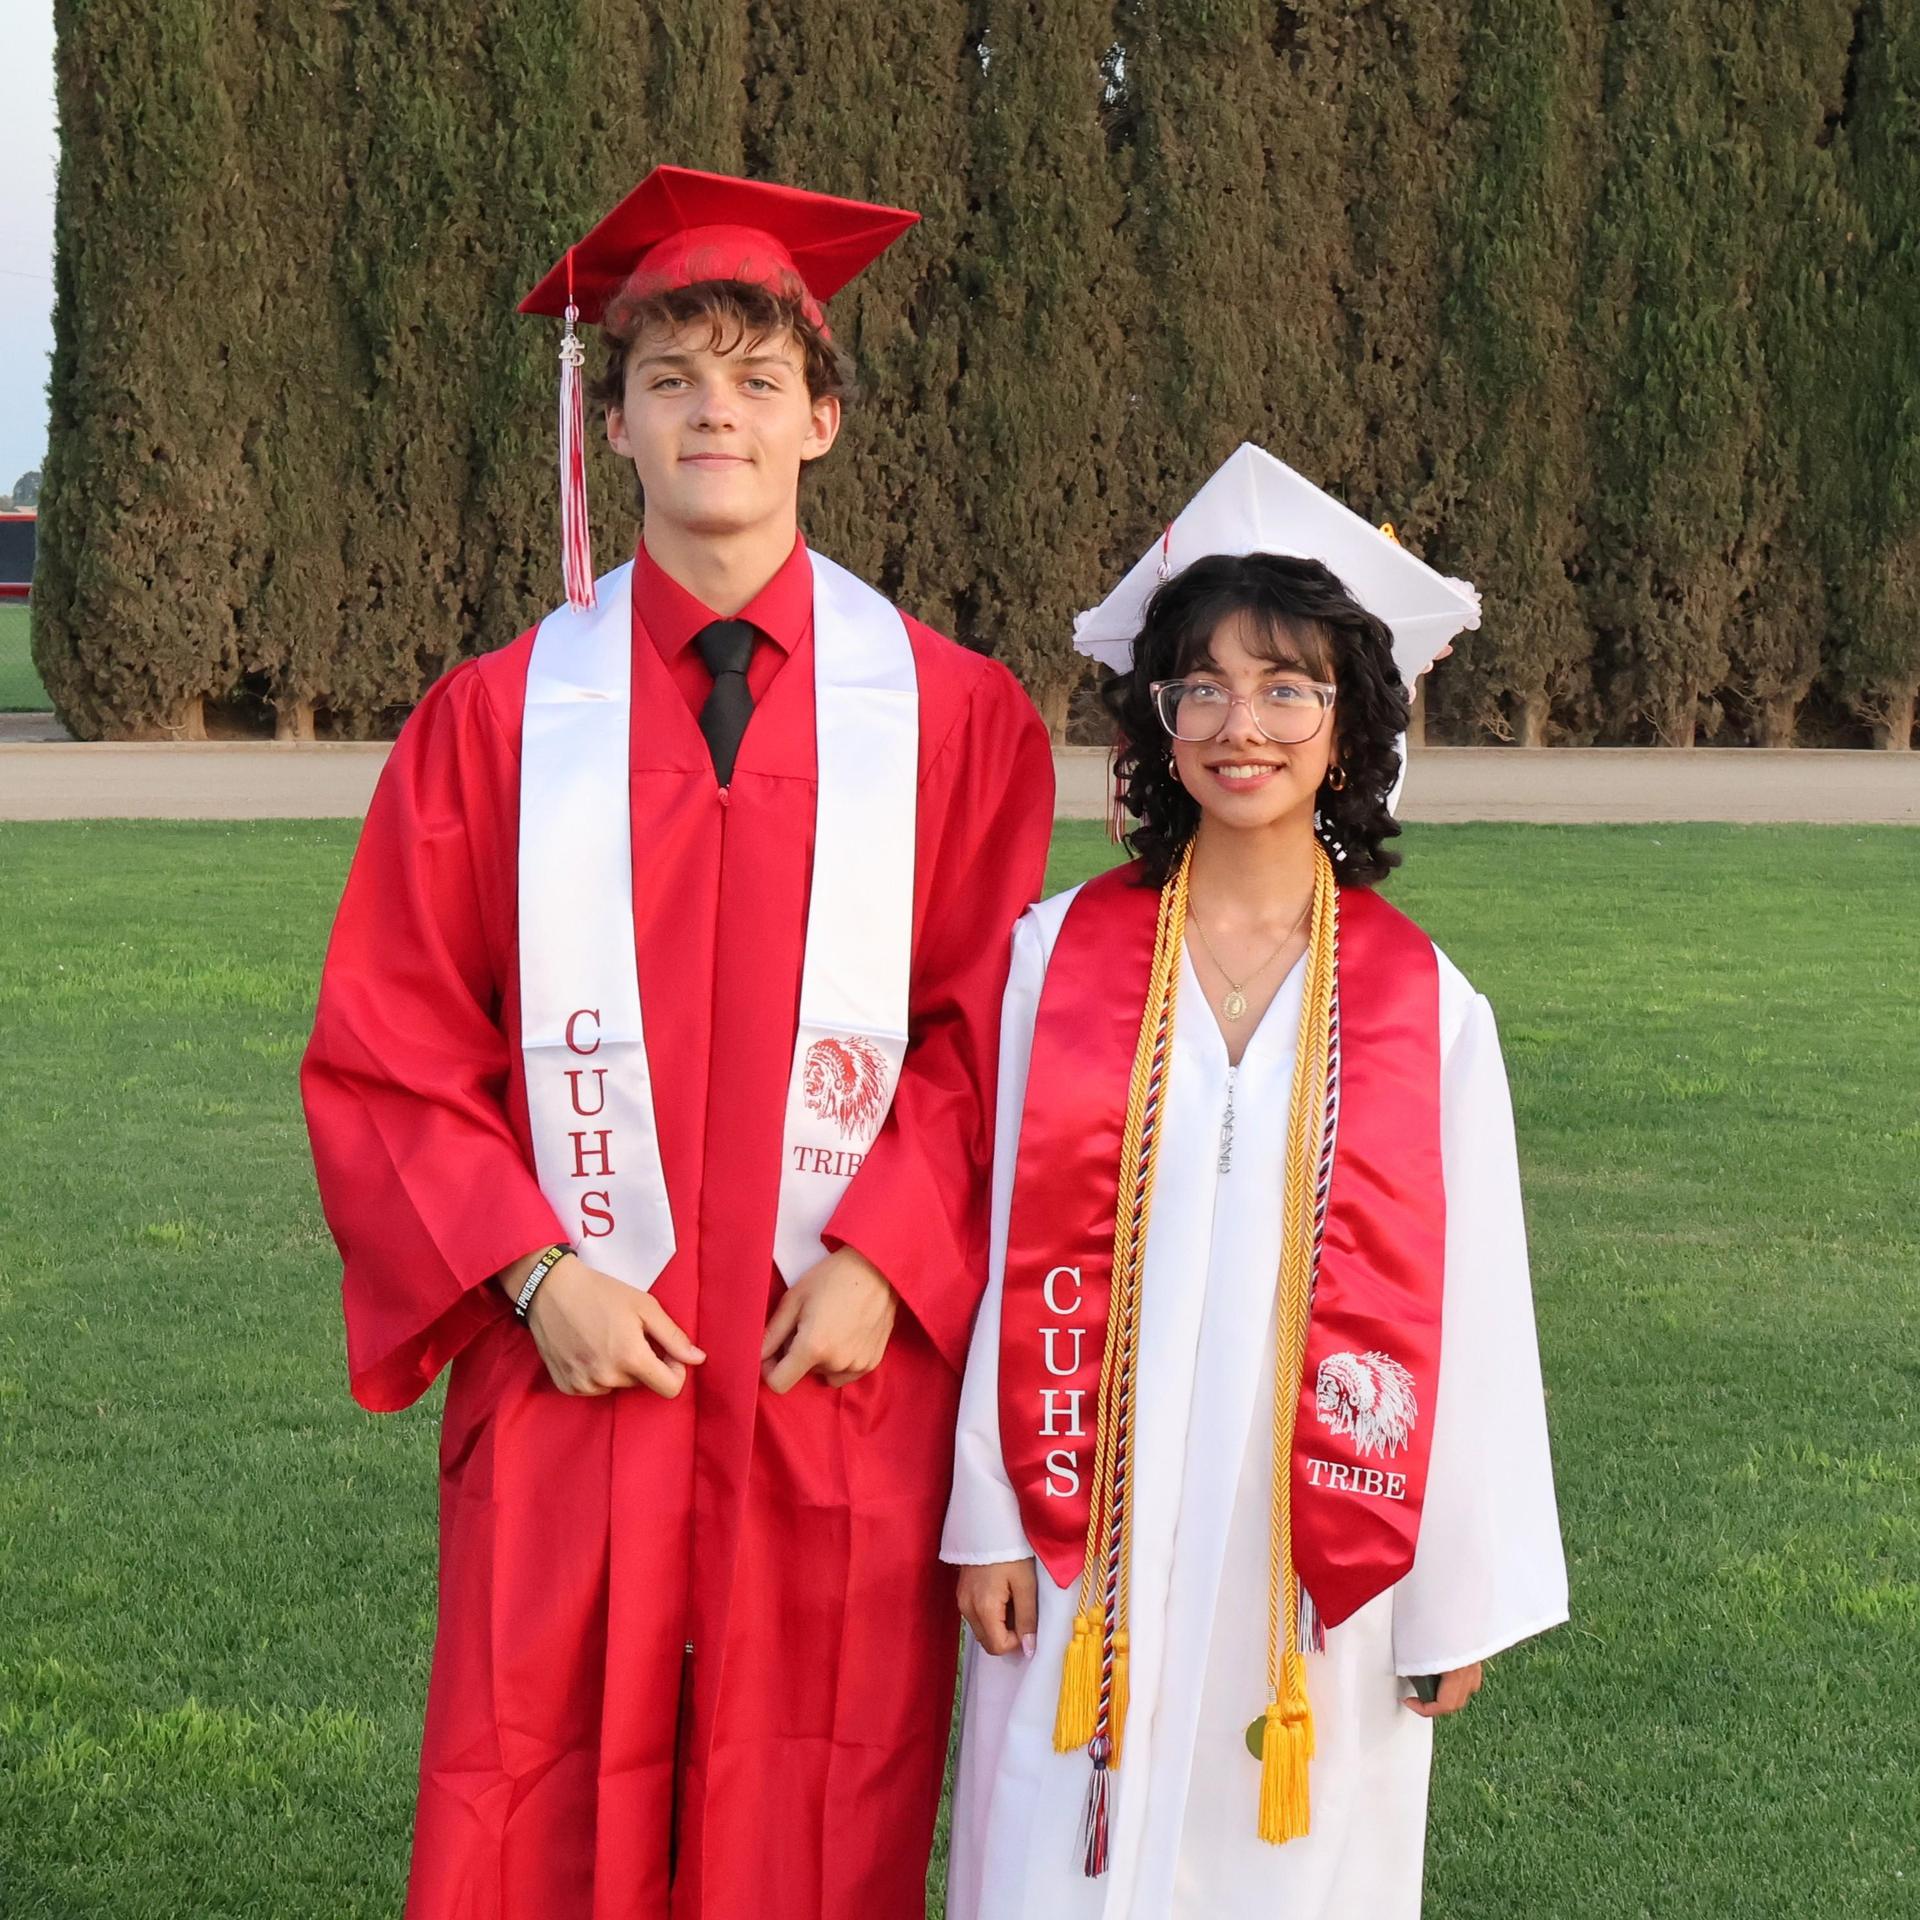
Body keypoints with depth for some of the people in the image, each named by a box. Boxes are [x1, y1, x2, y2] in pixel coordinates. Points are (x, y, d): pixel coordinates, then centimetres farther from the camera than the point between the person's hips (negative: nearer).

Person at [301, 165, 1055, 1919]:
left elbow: (991, 1034, 4)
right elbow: (386, 1056, 2)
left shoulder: (952, 716, 3)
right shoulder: (498, 719, 2)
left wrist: (882, 1261, -9)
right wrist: (534, 1274, -9)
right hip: (574, 1379, 0)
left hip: (844, 1373, 0)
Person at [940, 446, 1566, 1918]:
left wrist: (1461, 1601, 2)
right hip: (1092, 1538, 0)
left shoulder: (1427, 1010, -2)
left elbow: (1469, 1314, 1)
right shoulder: (1060, 956, -1)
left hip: (1317, 1552, 0)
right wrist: (991, 1519, 1)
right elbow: (1008, 1255, 2)